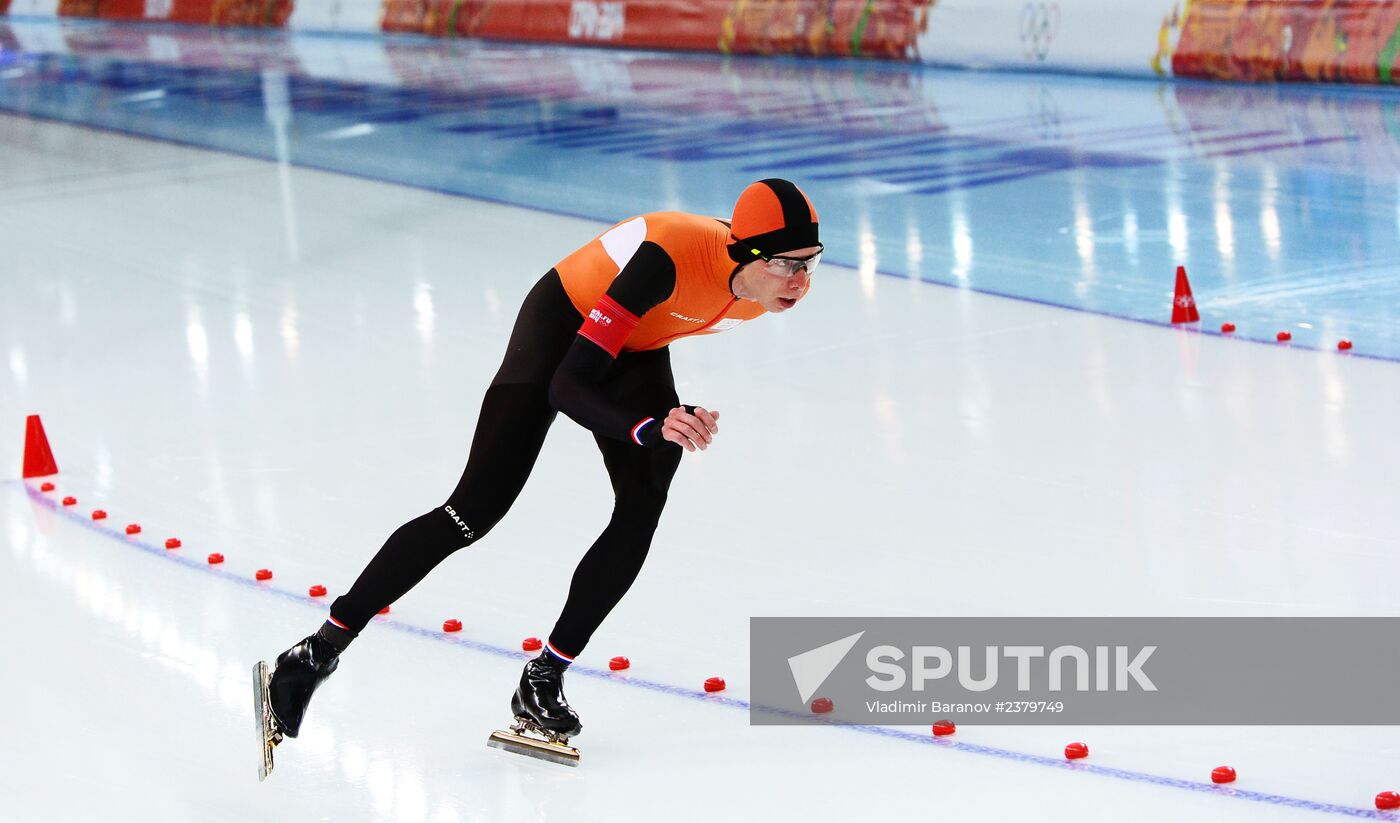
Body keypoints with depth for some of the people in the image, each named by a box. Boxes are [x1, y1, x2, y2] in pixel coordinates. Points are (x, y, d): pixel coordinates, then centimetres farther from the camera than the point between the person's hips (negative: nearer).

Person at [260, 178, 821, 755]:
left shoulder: (788, 286, -22)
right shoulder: (669, 257, -42)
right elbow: (566, 388, -39)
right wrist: (653, 427, -55)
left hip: (636, 350, 6)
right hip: (564, 324, -6)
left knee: (642, 511, -16)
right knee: (477, 508, -13)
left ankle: (543, 681, -6)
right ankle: (320, 651, -6)